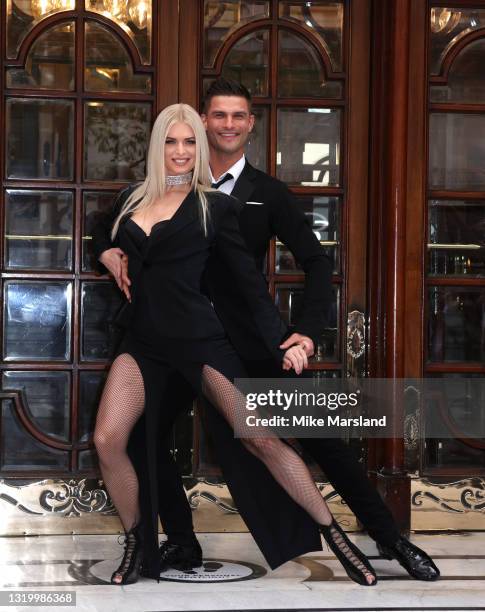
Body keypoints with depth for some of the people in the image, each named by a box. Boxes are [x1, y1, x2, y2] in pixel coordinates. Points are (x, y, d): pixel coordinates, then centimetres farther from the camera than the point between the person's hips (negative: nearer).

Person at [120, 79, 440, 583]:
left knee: (317, 436, -1)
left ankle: (389, 537, 12)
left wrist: (307, 331, -15)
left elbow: (316, 263, 0)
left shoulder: (268, 193, 3)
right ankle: (181, 545, 19)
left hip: (250, 342, -2)